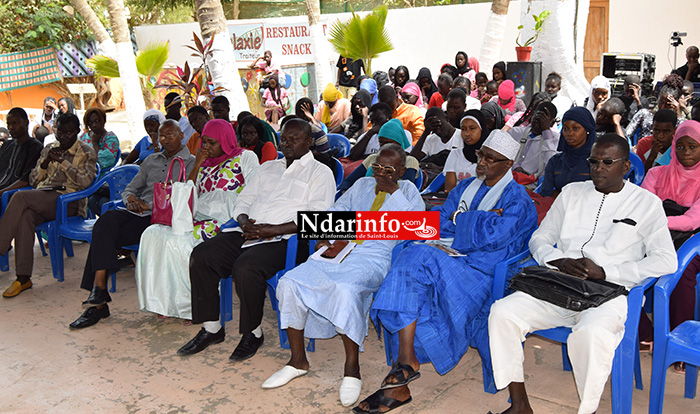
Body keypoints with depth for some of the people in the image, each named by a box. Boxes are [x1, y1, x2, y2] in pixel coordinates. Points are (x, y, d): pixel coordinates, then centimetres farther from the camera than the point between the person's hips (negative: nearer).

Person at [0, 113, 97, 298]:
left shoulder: (86, 152, 8)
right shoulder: (48, 149, 24)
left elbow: (86, 181, -9)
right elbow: (33, 181, 19)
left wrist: (61, 161, -10)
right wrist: (46, 162, 2)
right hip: (42, 199, 4)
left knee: (20, 197, -28)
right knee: (25, 216, -31)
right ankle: (23, 277, -32)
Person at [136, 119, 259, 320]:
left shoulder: (245, 157, 5)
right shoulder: (205, 163, 24)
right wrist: (196, 166, 7)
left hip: (223, 222, -7)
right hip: (197, 219, 7)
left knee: (176, 241, -27)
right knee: (152, 234, -13)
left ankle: (190, 306, -13)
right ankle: (162, 302, -8)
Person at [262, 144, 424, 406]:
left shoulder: (406, 191, 14)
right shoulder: (362, 185, 26)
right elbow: (336, 212, 24)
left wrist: (393, 190, -5)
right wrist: (325, 237, 5)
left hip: (373, 258, -5)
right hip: (340, 252, 5)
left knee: (346, 289, -38)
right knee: (290, 281, -18)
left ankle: (352, 369, -21)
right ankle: (298, 361, -4)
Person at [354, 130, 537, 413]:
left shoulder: (516, 198, 2)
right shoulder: (466, 187, 23)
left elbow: (492, 236, -15)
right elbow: (437, 222, 13)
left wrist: (460, 218, -1)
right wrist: (480, 219, -1)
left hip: (482, 272, -6)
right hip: (451, 261, 6)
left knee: (419, 257, -29)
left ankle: (407, 361, -24)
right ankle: (399, 385, -25)